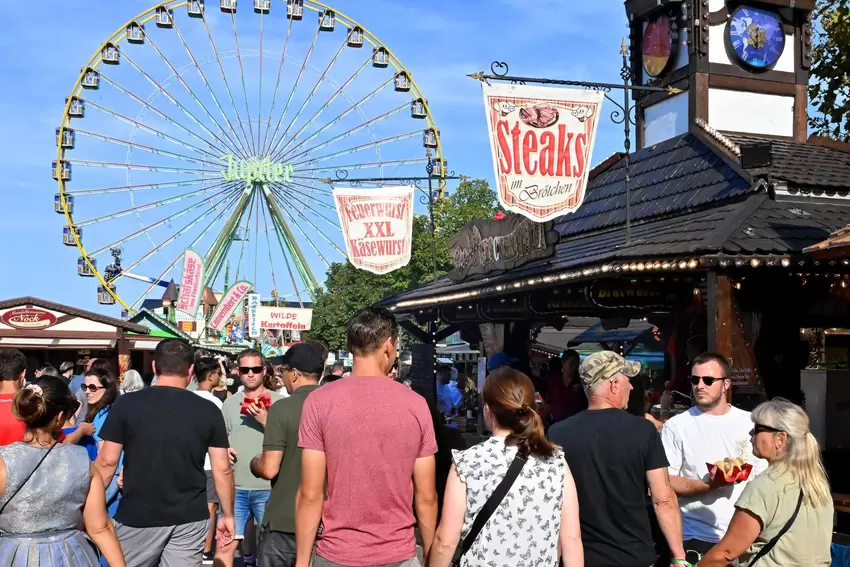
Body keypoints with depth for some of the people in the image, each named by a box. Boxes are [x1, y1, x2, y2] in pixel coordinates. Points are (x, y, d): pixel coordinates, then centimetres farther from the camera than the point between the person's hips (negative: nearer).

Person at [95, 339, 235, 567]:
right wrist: (227, 515, 9)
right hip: (190, 518, 1)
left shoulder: (127, 404, -4)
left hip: (137, 516, -1)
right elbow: (222, 469, -1)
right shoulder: (208, 410, -2)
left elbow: (107, 462, -4)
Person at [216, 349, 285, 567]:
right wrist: (223, 450, -5)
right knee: (225, 544, 3)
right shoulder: (230, 403, 9)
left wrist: (266, 421, -18)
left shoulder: (278, 402, -1)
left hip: (268, 487, -2)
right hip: (235, 486, 2)